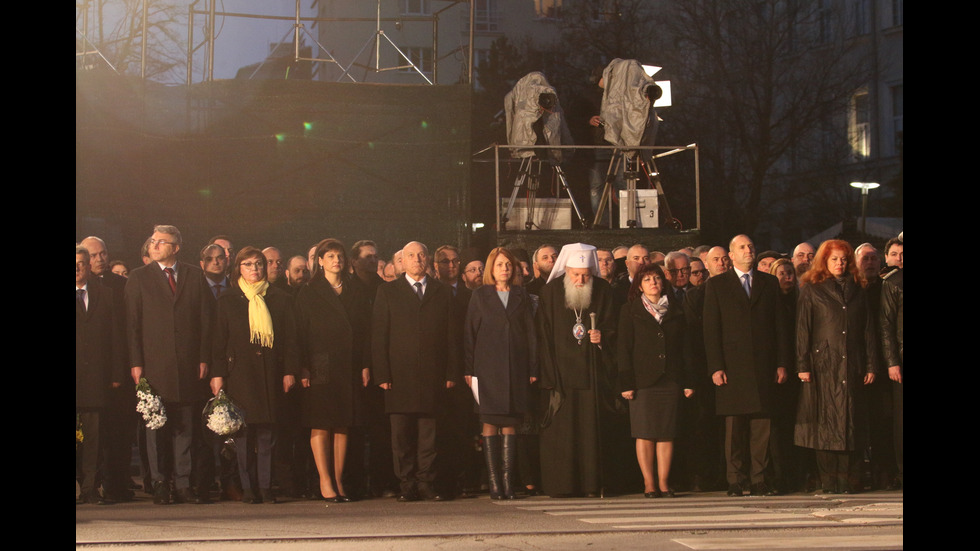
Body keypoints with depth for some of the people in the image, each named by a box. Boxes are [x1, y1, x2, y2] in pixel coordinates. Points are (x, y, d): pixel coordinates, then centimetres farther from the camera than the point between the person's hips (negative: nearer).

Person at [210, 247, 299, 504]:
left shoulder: (280, 298, 11)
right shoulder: (227, 300, 10)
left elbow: (290, 338, 10)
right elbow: (220, 341, 7)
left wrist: (289, 371, 1)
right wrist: (217, 374, -1)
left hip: (270, 373, 1)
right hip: (239, 373, -1)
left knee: (267, 431, -2)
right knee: (243, 430, -3)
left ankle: (266, 487, 2)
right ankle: (247, 487, 3)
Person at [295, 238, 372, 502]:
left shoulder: (357, 292, 13)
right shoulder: (308, 294, 5)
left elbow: (365, 330, 11)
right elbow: (302, 334, 0)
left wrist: (365, 365, 3)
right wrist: (304, 369, -8)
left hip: (349, 368, 3)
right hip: (321, 368, -3)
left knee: (343, 426, 3)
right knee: (320, 425, -5)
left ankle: (338, 481, 6)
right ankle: (325, 482, -2)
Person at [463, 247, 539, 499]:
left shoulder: (521, 296, 13)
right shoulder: (480, 296, 9)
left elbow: (531, 333, 10)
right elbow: (470, 334, 5)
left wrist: (533, 369, 2)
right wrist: (469, 370, -3)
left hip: (515, 368, 1)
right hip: (488, 367, -1)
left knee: (510, 425, 0)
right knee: (490, 424, -5)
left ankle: (508, 481, 1)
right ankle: (494, 482, -3)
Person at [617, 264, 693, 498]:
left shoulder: (675, 309, 14)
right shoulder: (630, 311, 6)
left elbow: (683, 347, 14)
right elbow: (623, 348, 1)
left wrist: (688, 381, 7)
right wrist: (626, 383, -7)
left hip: (670, 379, 2)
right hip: (642, 379, -2)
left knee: (667, 433, 1)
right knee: (645, 432, -4)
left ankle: (663, 482, 5)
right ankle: (649, 482, 2)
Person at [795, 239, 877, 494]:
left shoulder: (857, 290, 15)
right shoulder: (811, 290, 4)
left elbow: (868, 330, 13)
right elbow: (802, 330, 0)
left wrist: (870, 365, 5)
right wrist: (802, 365, -8)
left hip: (853, 366, 3)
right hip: (823, 365, -3)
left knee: (852, 422, 0)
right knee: (825, 421, -4)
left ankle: (849, 480, 3)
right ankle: (829, 480, -1)